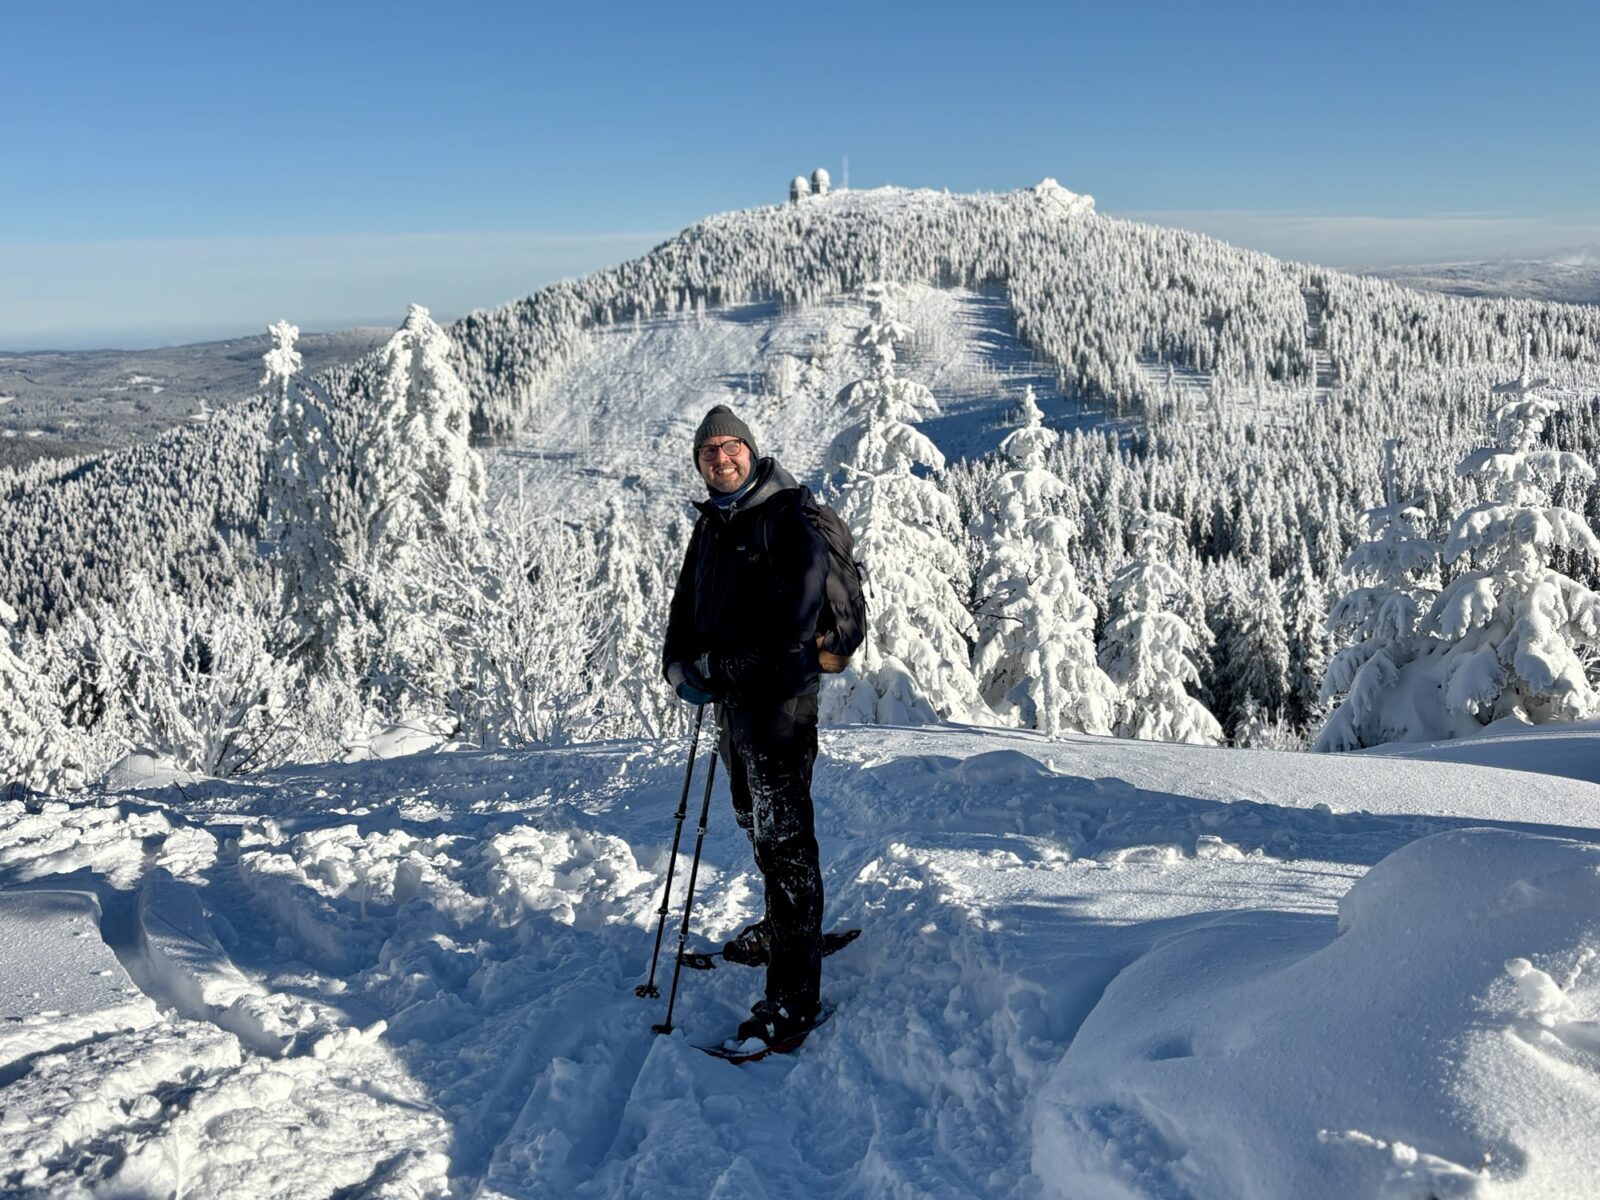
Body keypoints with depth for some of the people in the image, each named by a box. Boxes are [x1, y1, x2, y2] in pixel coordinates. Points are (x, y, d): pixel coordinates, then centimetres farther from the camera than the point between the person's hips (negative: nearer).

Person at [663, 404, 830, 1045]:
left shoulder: (787, 518, -11)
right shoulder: (712, 524, 15)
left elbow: (793, 615, -20)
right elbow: (688, 601, 17)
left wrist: (720, 663, -19)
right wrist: (680, 664, -1)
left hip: (778, 691, -9)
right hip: (730, 693, 9)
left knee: (783, 831, -9)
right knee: (754, 821, 22)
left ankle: (794, 991, -6)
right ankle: (783, 927, 43)